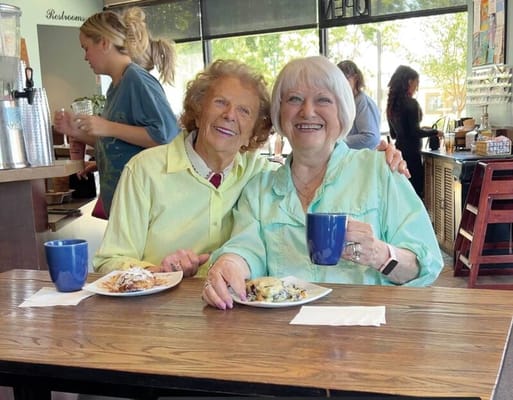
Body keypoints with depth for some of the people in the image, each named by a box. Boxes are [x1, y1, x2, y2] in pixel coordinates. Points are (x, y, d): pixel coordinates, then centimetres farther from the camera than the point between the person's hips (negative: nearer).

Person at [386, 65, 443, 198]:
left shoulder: (392, 104, 9)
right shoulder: (411, 103, -14)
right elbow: (415, 132, -16)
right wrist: (435, 132, -1)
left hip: (399, 151, 8)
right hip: (411, 153, -8)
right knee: (416, 192, -3)